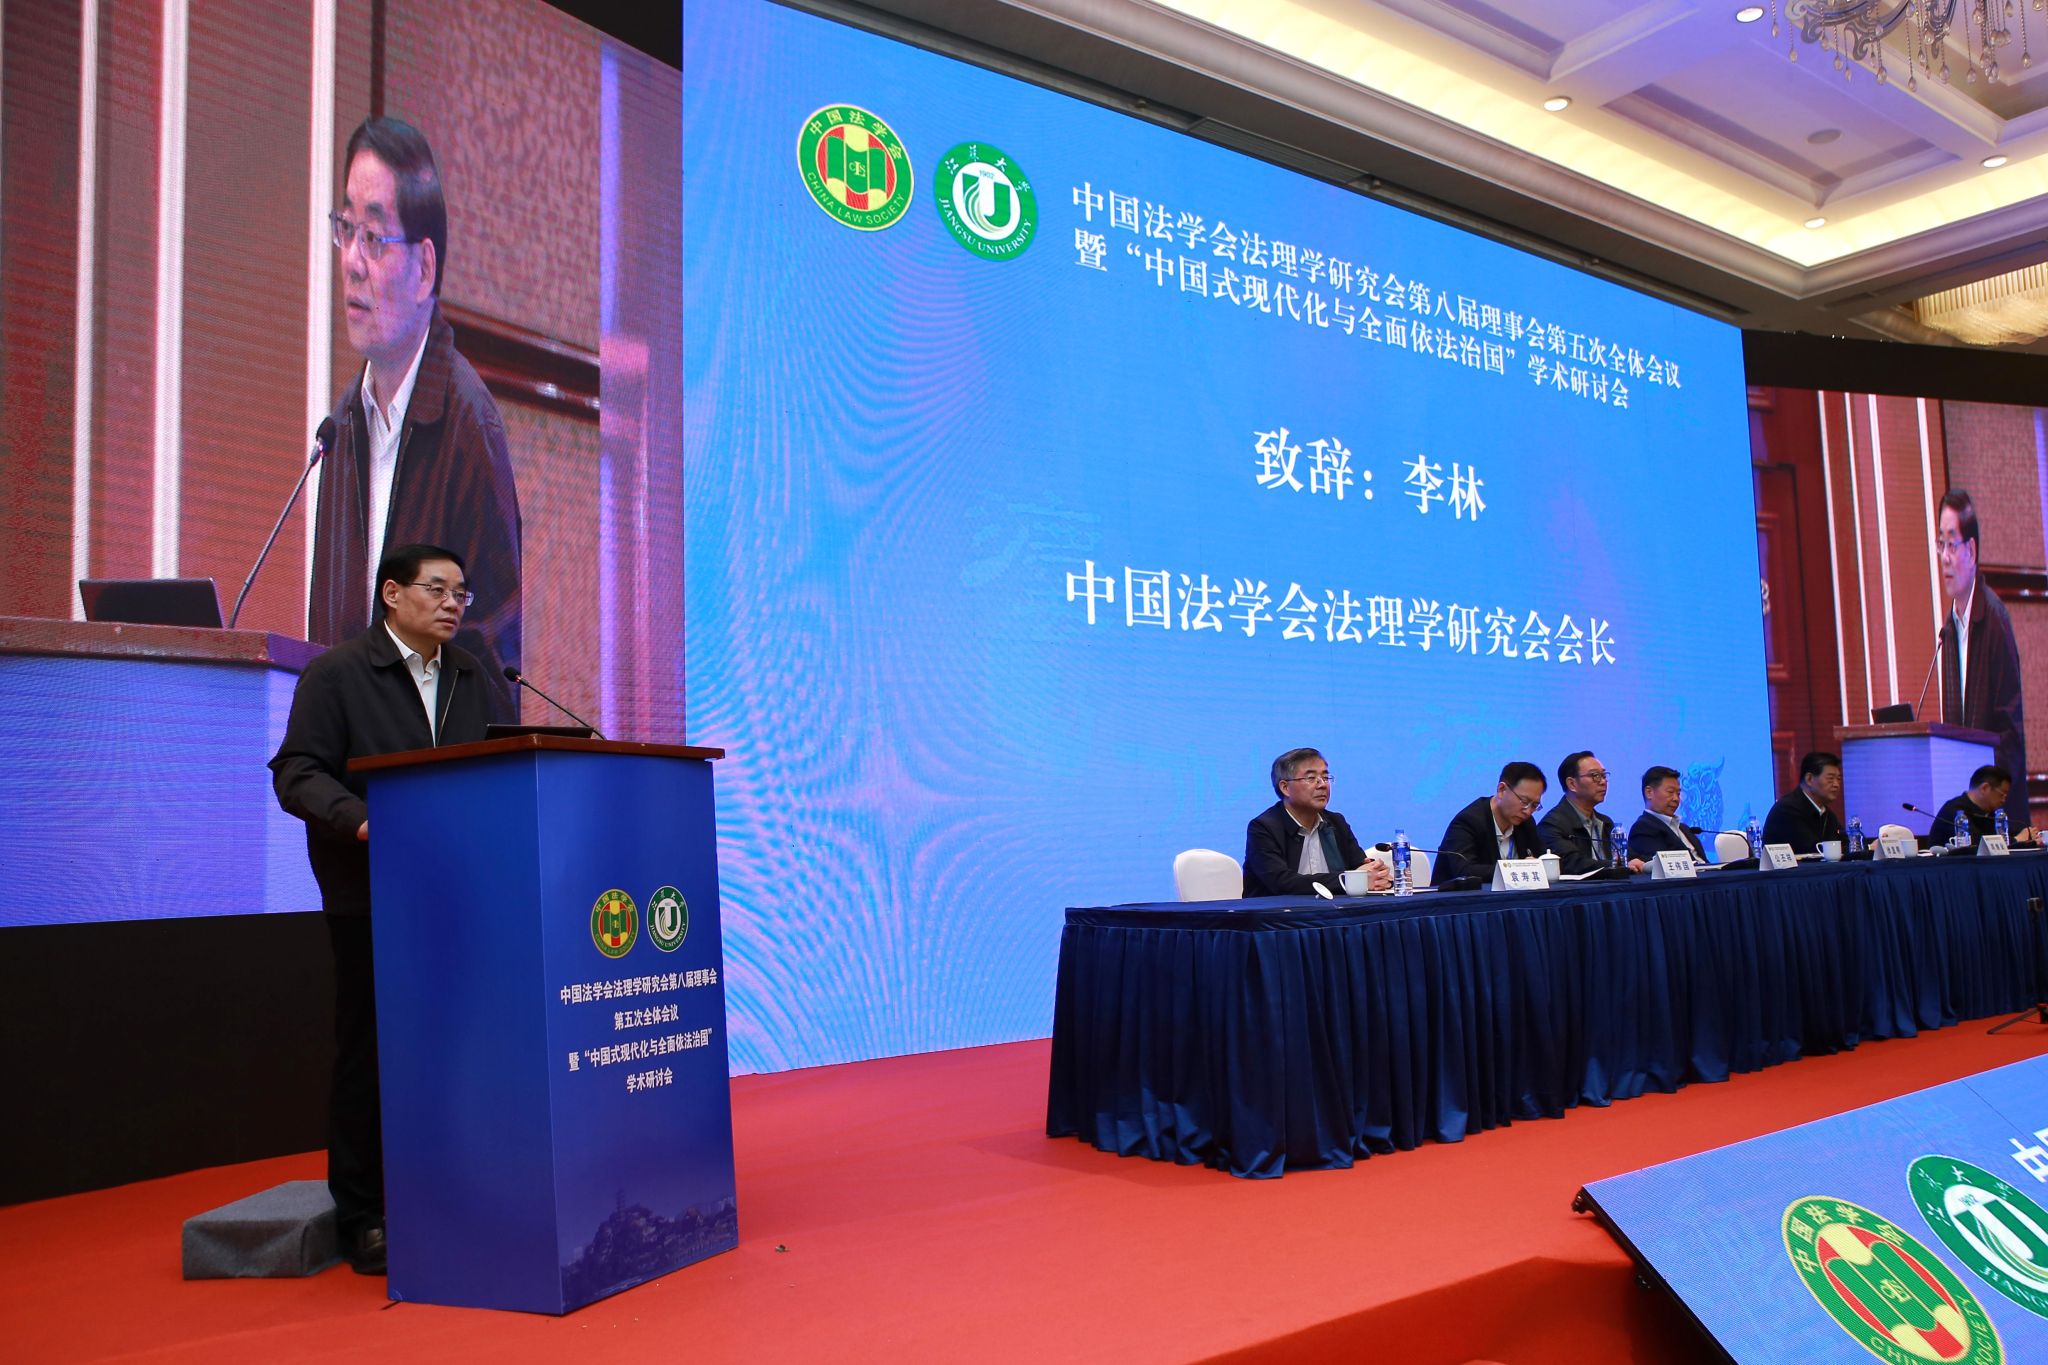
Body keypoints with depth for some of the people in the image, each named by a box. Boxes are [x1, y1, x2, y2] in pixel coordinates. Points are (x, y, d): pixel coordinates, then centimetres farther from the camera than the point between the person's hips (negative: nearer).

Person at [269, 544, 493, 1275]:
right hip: (370, 894, -5)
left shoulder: (467, 675, 15)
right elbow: (296, 774, -9)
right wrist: (362, 821, -25)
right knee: (369, 1053, 3)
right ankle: (363, 1219, 13)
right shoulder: (335, 674, -2)